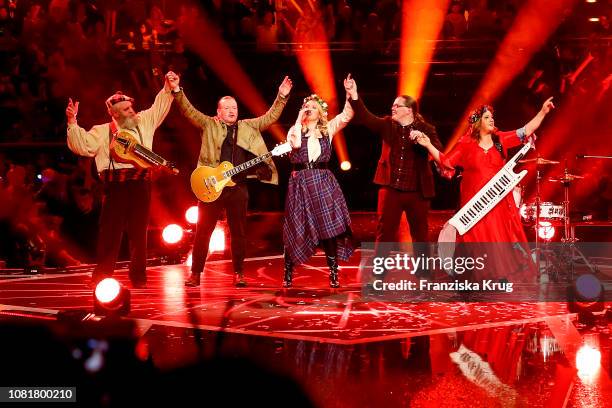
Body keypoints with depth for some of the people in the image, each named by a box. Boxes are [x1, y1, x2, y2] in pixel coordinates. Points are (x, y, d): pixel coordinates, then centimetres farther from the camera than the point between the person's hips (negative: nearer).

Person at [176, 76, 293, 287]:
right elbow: (188, 111, -1)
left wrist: (282, 97, 4)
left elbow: (270, 117, 13)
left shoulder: (248, 127, 14)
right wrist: (177, 91, -13)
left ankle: (238, 274, 14)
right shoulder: (209, 125, 8)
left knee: (239, 232, 5)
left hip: (238, 188, 2)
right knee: (203, 230, -1)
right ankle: (195, 273, 5)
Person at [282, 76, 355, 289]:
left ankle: (333, 273, 0)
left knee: (329, 227, -5)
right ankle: (288, 273, 10)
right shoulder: (295, 129, 4)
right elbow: (295, 144, -18)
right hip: (300, 182, -1)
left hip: (323, 181, 1)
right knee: (295, 229, 0)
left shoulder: (328, 129, 9)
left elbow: (347, 115, -3)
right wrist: (299, 120, -9)